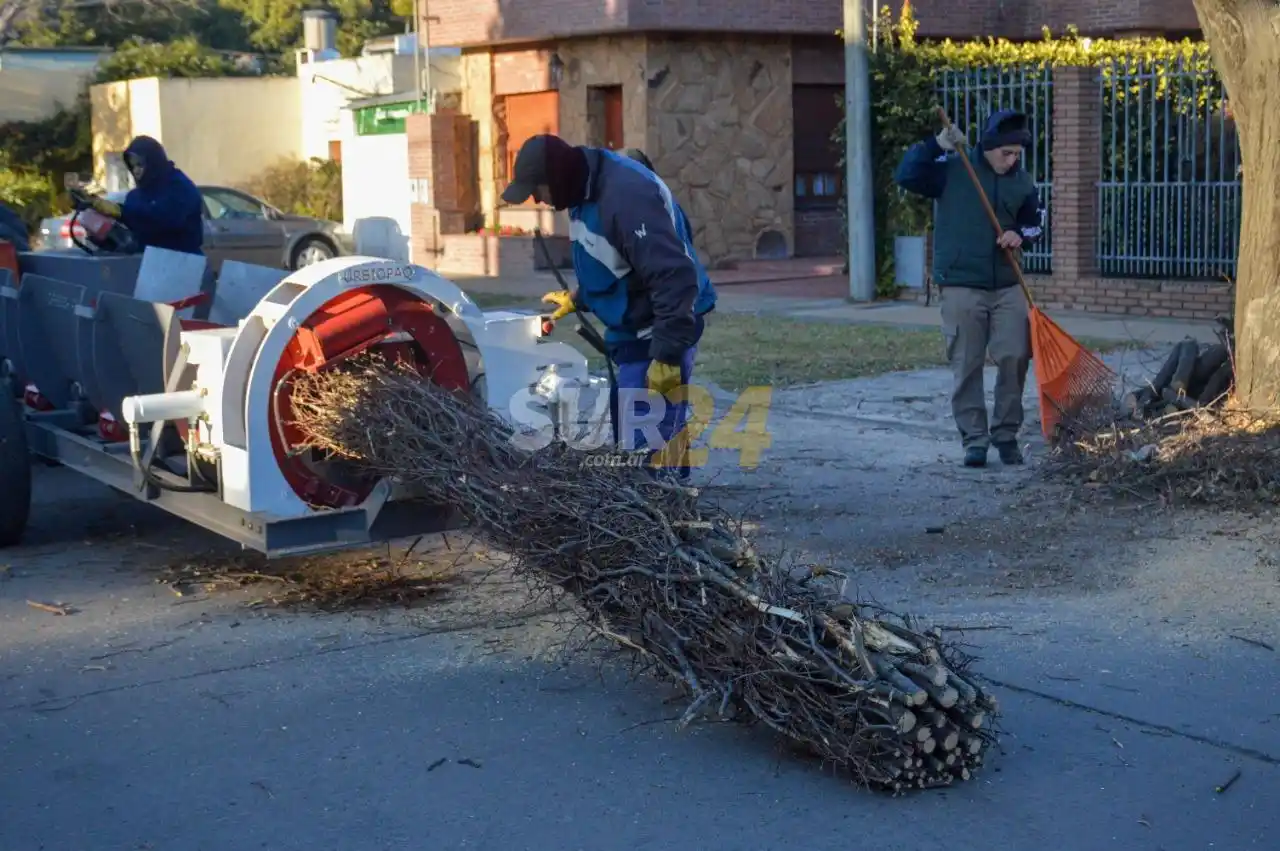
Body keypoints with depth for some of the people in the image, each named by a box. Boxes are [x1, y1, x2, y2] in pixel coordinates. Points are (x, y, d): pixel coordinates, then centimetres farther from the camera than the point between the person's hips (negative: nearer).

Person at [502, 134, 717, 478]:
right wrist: (577, 299, 23)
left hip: (659, 333, -10)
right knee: (662, 432, 18)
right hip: (634, 330, 10)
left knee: (647, 447, -12)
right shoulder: (590, 187, 5)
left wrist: (667, 354, -30)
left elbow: (675, 278, -31)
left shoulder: (627, 197, -27)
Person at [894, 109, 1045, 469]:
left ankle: (1006, 435, 12)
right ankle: (974, 439, 8)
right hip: (961, 287, -4)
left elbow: (1034, 221, 18)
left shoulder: (1022, 182, 7)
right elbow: (906, 175, -15)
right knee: (966, 365, 0)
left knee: (1015, 358, -2)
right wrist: (936, 145, -24)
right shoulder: (952, 169, -5)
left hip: (1007, 286, 4)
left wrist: (1021, 234, -5)